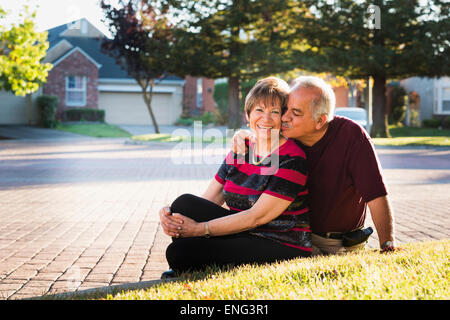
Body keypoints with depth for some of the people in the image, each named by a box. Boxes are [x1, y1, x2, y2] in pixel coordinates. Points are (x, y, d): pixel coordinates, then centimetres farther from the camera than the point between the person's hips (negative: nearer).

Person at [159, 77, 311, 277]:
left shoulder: (292, 160, -12)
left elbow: (256, 217, -18)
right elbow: (206, 202, 5)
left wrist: (199, 229, -19)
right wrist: (169, 214, -15)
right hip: (244, 237, 7)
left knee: (180, 251, -22)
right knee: (185, 203, -15)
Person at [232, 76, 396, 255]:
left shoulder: (351, 135, -17)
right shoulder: (287, 136, -5)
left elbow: (376, 196, -18)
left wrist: (388, 244, -25)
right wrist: (241, 136, -9)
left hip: (343, 247, -3)